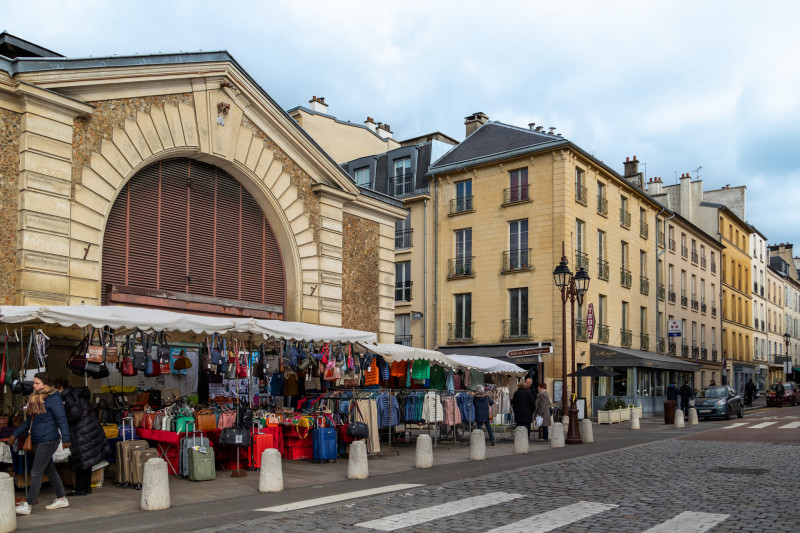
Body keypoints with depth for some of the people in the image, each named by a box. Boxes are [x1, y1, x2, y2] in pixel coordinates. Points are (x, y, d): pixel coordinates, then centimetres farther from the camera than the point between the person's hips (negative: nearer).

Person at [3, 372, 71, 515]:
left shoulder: (53, 399, -13)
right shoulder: (34, 399, 12)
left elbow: (61, 420, -16)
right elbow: (28, 421, 21)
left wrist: (65, 439, -19)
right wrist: (15, 435, 17)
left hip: (48, 441, -9)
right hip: (38, 442, 9)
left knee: (36, 472, -7)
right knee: (50, 471, 14)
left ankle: (28, 505, -3)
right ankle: (62, 499, 24)